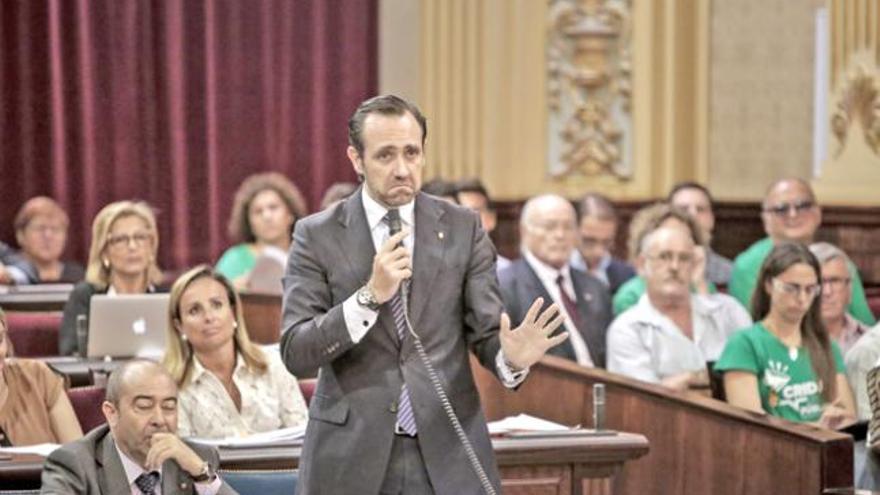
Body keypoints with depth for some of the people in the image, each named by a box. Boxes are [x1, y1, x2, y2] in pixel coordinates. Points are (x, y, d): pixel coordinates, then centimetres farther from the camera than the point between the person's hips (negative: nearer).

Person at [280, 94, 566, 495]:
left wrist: (511, 357, -21)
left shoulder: (463, 229, 4)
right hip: (352, 453, -1)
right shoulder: (317, 235, -1)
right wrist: (370, 295, -20)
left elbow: (486, 333, 2)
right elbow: (295, 353, -7)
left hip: (447, 453, 1)